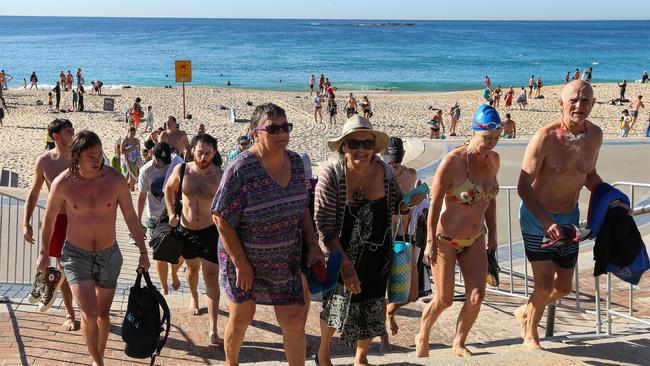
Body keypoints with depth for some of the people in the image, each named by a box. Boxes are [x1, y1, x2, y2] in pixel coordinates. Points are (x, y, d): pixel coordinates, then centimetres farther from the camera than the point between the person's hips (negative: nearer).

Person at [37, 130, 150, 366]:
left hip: (109, 255, 2)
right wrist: (44, 253, 9)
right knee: (89, 315, -15)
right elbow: (49, 218, 2)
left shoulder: (115, 180, -12)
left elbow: (131, 217, -3)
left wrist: (143, 253, -1)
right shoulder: (63, 183, -14)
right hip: (76, 255, -2)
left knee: (103, 314, 15)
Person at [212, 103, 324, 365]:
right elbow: (221, 219, -18)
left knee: (294, 321, 5)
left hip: (286, 260, 4)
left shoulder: (296, 162, -3)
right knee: (241, 317, 14)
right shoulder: (240, 170, -21)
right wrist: (241, 264, -17)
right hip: (244, 258, -4)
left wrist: (313, 245, 1)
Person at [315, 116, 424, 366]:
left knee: (371, 306, 12)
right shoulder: (331, 175, -21)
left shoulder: (385, 172, -10)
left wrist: (411, 202, -16)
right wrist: (345, 265, -26)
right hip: (340, 253, -2)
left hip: (377, 255, 3)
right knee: (336, 303, 13)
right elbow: (324, 225, -22)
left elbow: (396, 207, 8)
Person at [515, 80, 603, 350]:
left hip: (570, 217, 6)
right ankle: (530, 335, 24)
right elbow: (523, 187, -19)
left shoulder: (595, 135, -4)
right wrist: (546, 222, -27)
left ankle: (526, 312, 42)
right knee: (544, 285, -4)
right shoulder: (546, 138, -22)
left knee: (563, 287, 13)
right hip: (537, 217, -6)